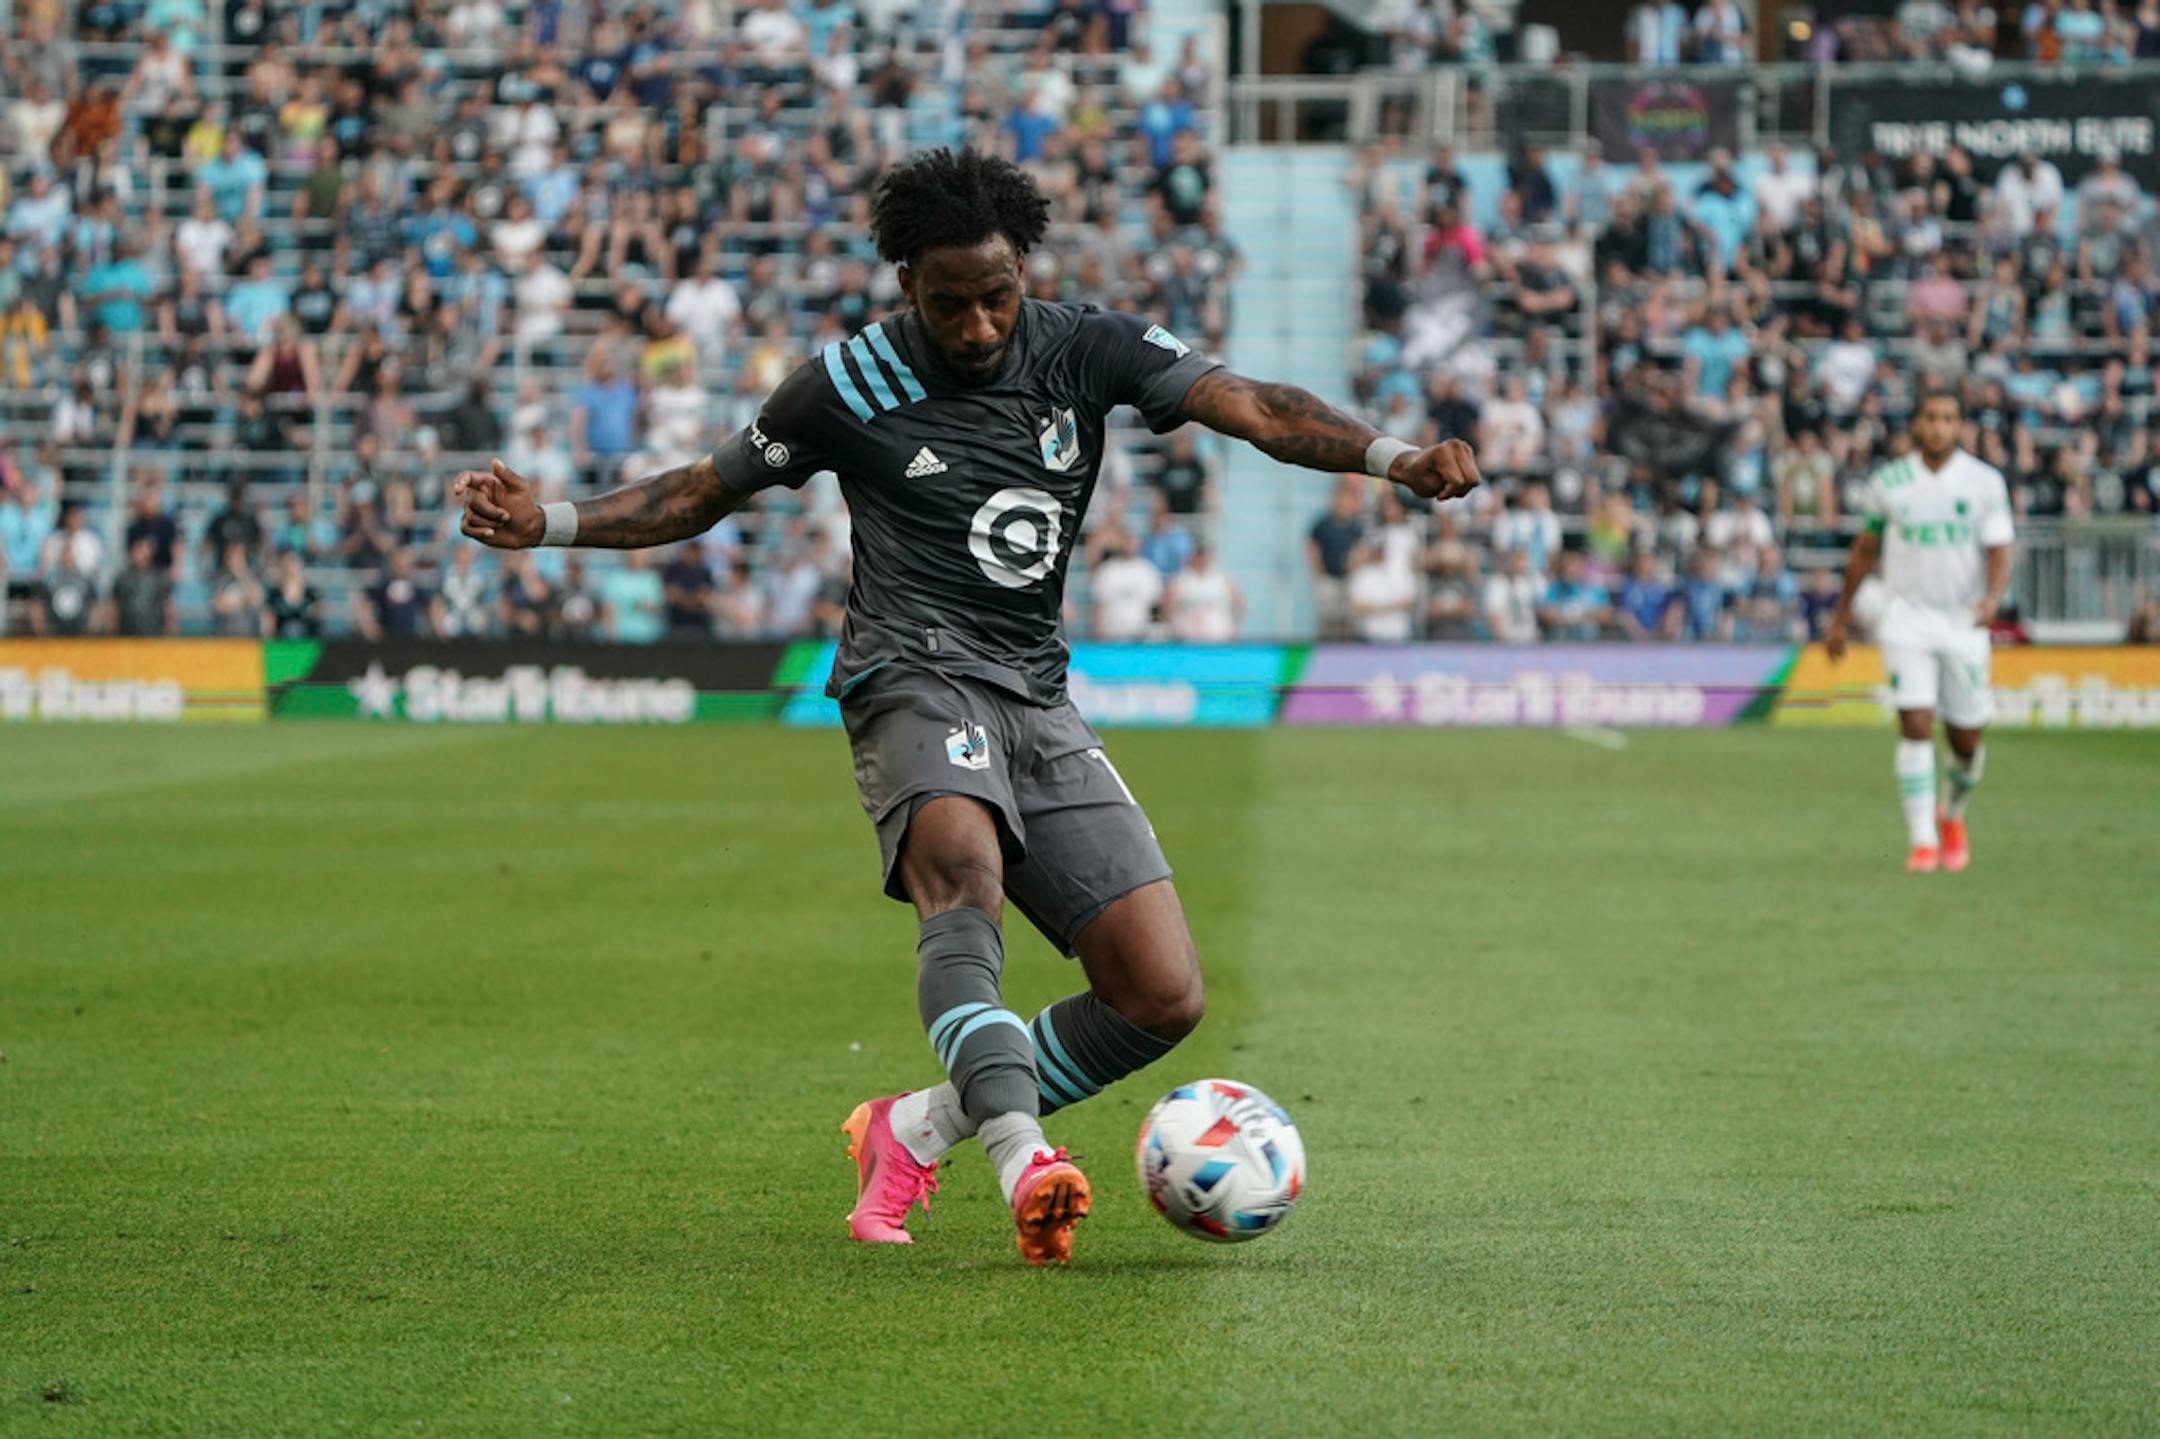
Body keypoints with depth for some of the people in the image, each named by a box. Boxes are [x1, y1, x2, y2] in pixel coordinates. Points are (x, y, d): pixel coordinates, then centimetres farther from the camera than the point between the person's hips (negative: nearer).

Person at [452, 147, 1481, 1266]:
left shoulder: (1088, 351, 6)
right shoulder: (854, 383, 3)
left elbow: (1253, 410, -6)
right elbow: (699, 494, 14)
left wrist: (1393, 457, -23)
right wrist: (547, 523, 0)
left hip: (1040, 706, 4)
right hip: (918, 680, -4)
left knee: (1162, 997, -7)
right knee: (965, 864, -39)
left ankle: (916, 1129, 11)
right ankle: (1021, 1158, -55)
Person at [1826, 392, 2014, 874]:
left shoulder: (1985, 482, -2)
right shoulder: (1888, 483, 0)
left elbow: (2000, 554, -5)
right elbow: (1865, 550, 12)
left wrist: (1992, 598, -27)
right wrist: (1840, 620, 15)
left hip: (1964, 622, 1)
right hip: (1906, 620, -1)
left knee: (1967, 740, 6)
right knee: (1915, 726, -15)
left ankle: (1952, 817, 36)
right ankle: (1922, 842, -12)